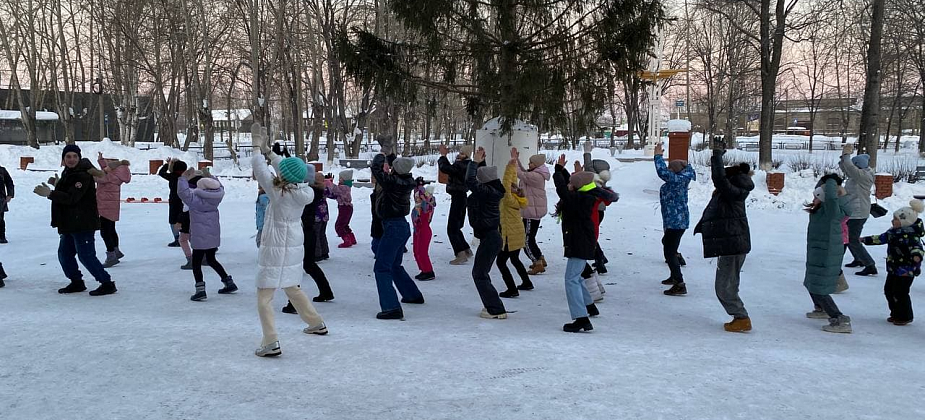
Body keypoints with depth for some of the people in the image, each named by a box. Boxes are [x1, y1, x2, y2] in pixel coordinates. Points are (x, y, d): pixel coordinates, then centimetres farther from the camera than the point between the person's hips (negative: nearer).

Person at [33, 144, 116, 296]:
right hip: (70, 223, 10)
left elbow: (72, 198, -24)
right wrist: (57, 184, 11)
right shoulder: (67, 173, 15)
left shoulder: (83, 175, -17)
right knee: (64, 253, 15)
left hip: (84, 223, -10)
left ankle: (107, 283, -3)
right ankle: (77, 282, 27)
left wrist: (49, 194, -27)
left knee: (86, 255, -10)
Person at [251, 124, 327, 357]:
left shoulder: (278, 193, -21)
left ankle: (271, 343, -9)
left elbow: (259, 168, -10)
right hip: (295, 245, 7)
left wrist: (257, 146, 6)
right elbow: (288, 168, 8)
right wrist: (267, 149, 13)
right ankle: (317, 324, 36)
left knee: (264, 296, 0)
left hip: (276, 249, -7)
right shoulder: (304, 192, -6)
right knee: (292, 288, 26)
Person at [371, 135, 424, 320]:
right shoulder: (406, 181, 1)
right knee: (395, 265, 25)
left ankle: (392, 308, -14)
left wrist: (382, 152, -6)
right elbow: (397, 168, 20)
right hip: (402, 226, 9)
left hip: (393, 227, -9)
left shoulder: (393, 182, -21)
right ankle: (413, 295, 37)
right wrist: (389, 152, 19)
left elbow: (376, 168, -22)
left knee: (382, 268, -6)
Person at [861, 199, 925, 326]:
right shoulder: (894, 231, 7)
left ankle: (905, 317, 12)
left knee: (900, 293, -4)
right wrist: (864, 240, 27)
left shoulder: (911, 235, -21)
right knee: (888, 290, 14)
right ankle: (896, 314, 28)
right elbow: (881, 238, 21)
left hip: (906, 270, -9)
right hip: (894, 268, 9)